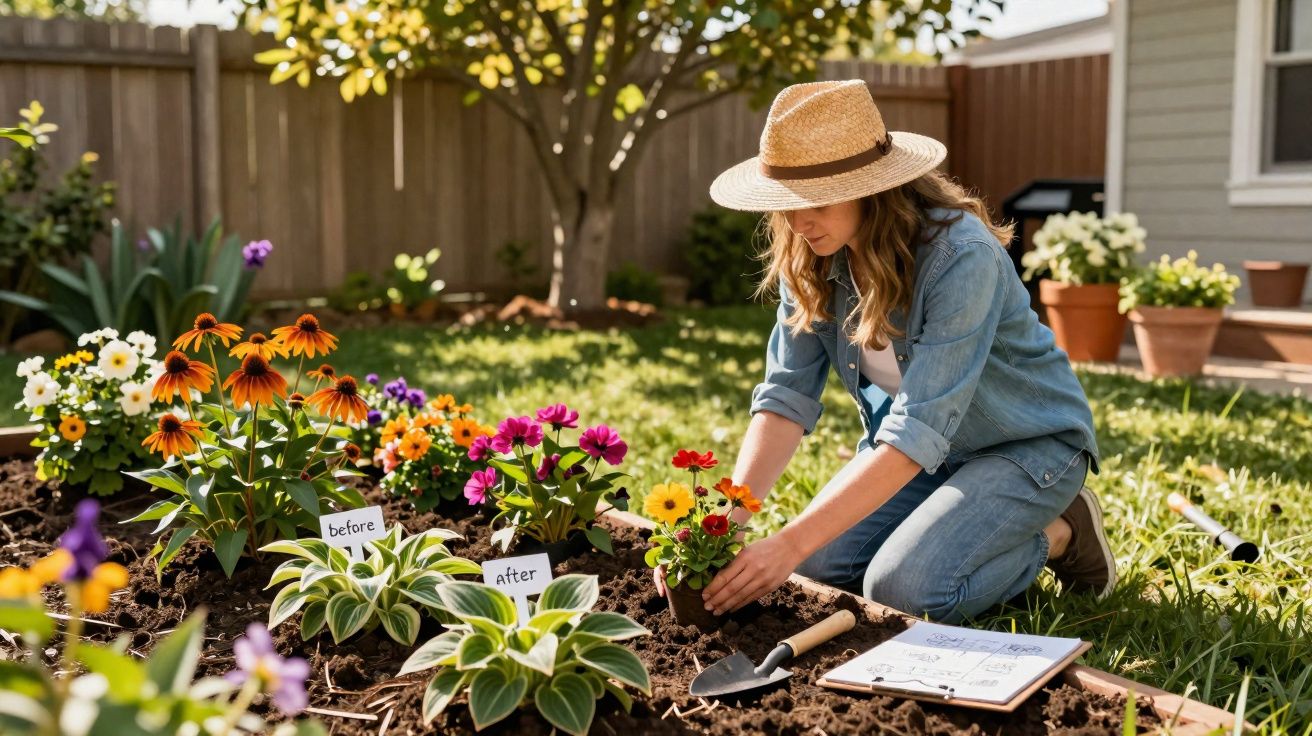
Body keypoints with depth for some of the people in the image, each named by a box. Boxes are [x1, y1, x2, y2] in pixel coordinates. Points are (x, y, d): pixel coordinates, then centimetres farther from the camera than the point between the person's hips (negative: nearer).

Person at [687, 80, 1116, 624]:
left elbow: (918, 431, -37)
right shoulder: (808, 261, -12)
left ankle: (1059, 534, 3)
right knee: (819, 563, -12)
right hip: (923, 449, 6)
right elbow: (786, 397, -14)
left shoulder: (961, 256, -32)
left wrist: (791, 542, -42)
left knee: (902, 586, -25)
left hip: (1027, 443, -6)